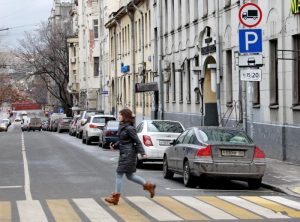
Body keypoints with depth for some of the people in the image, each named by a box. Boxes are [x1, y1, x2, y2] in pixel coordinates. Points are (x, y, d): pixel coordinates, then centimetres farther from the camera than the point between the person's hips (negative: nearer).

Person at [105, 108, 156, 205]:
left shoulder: (129, 128, -16)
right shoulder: (122, 126, 11)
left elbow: (137, 141, -16)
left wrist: (142, 153, -18)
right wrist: (114, 145, 4)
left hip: (128, 154, -10)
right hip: (124, 154, 10)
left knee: (119, 174, -5)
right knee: (130, 175, 15)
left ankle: (115, 197, 1)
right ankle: (149, 186, 24)